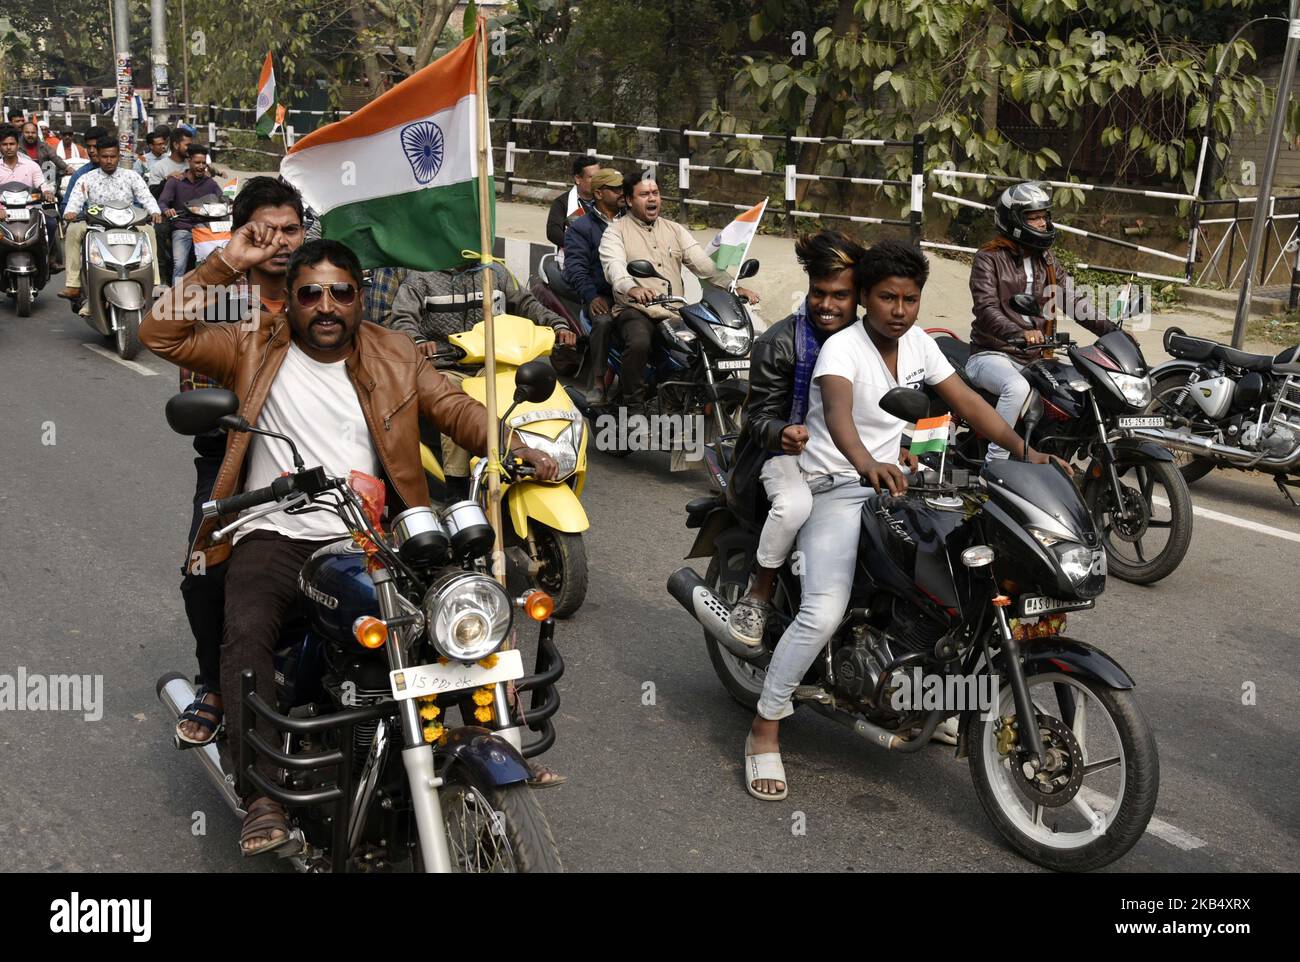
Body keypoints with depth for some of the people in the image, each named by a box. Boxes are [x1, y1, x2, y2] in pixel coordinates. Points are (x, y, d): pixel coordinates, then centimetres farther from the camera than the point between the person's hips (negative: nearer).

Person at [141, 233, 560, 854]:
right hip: (273, 535, -2)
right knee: (247, 629, -30)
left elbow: (454, 407, 9)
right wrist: (227, 264, -5)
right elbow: (161, 334, -1)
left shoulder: (394, 357, 15)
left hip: (365, 539, 2)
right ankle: (264, 795, -31)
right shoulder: (256, 350, 8)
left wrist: (512, 448, -8)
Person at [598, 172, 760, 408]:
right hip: (636, 311, -5)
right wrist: (633, 288, -40)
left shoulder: (675, 230, 19)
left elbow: (703, 263, 8)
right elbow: (614, 266, -17)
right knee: (639, 344, -36)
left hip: (676, 312, 5)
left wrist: (733, 286, -8)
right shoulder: (616, 232, 3)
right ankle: (633, 404, -20)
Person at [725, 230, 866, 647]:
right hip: (790, 452, -4)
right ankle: (758, 594, -13)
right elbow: (761, 414, -7)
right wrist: (783, 434, -30)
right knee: (795, 504, -37)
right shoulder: (778, 343, -7)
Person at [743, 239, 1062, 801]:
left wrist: (1025, 450, -9)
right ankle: (764, 731, -10)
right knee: (824, 614, -24)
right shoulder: (842, 348, -17)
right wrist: (866, 464, -57)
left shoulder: (920, 344, 7)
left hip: (892, 480, 8)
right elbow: (837, 411, -37)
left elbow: (967, 402, 4)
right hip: (838, 488, -7)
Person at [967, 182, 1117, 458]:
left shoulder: (1047, 261, 16)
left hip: (1035, 358, 7)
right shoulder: (989, 259, -5)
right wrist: (1020, 333, -38)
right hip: (992, 354, -7)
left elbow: (1073, 301, 10)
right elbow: (986, 310, -19)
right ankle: (996, 460, -29)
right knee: (1018, 388, -37)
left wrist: (1112, 330, -5)